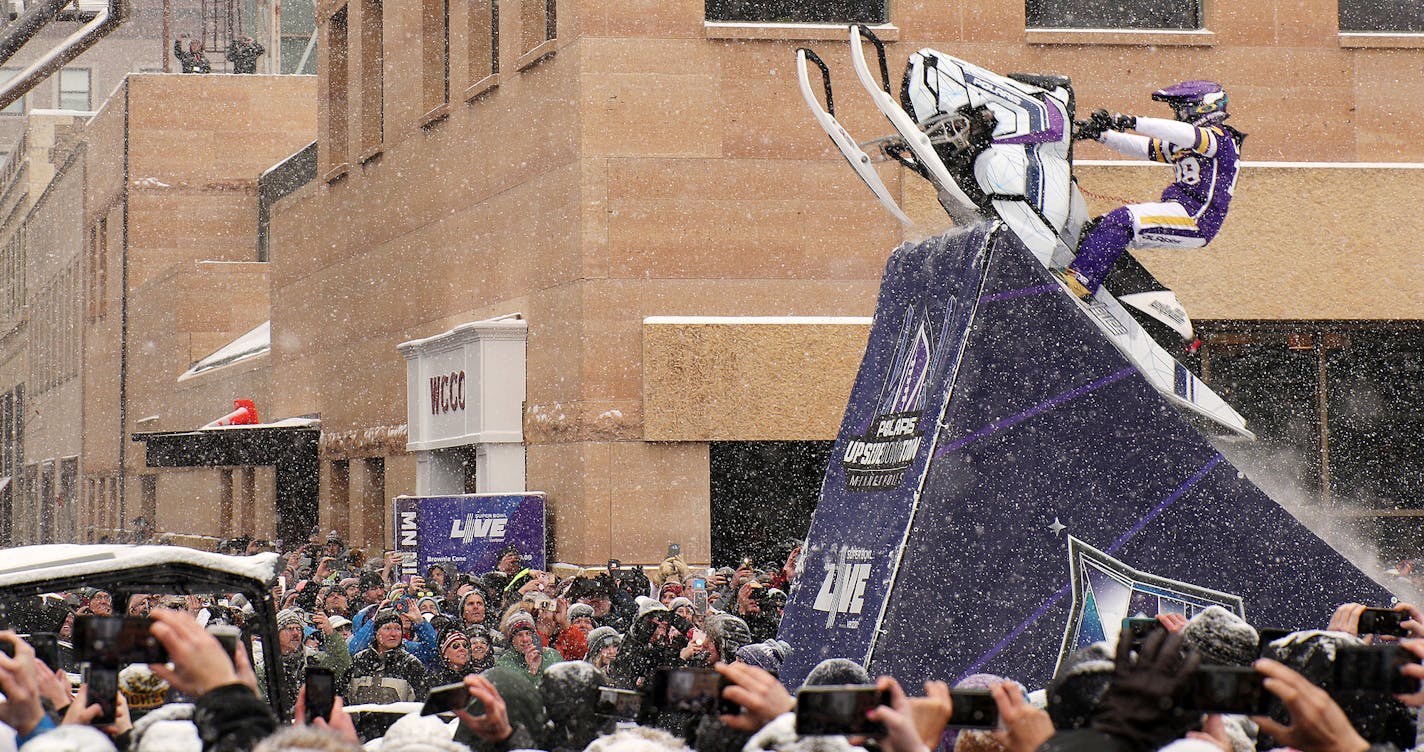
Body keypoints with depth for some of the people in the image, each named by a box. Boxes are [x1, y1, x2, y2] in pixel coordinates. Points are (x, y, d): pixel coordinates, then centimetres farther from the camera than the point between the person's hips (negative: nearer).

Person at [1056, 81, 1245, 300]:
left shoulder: (1220, 138, -3)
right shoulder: (1181, 145, 25)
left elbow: (1187, 134, -22)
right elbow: (1143, 147, 21)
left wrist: (1133, 122, -30)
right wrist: (1101, 134, 8)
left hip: (1197, 218, -10)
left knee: (1123, 220, -27)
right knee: (1098, 226, 0)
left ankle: (1080, 281, -33)